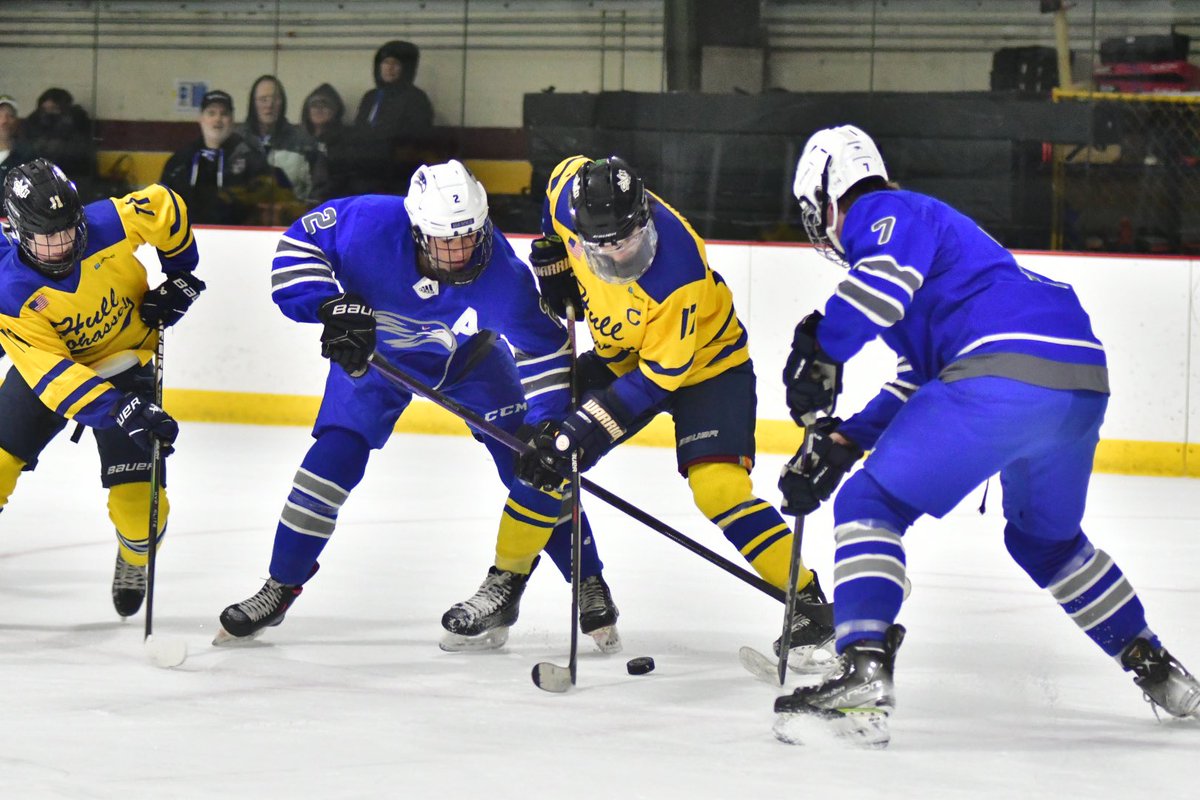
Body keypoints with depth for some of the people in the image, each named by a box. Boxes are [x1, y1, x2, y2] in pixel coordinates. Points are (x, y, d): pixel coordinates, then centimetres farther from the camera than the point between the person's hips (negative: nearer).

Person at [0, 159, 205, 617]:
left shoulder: (111, 223, -29)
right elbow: (53, 374, -34)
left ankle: (135, 562, 24)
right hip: (48, 363, 0)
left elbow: (165, 207, -8)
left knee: (136, 492, -8)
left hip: (126, 364, 0)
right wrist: (121, 412, -43)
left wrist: (181, 274, -4)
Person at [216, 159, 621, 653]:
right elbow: (300, 242, -22)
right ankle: (279, 590, 5)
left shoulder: (500, 273, -37)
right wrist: (331, 306, -36)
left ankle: (589, 587, 3)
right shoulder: (371, 224, -37)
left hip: (466, 354, 0)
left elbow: (543, 351, -31)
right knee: (336, 455, -11)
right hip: (374, 347, 0)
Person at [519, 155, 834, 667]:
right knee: (546, 458, 2)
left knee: (718, 489, -24)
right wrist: (552, 262, 9)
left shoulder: (677, 276, -39)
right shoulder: (572, 194, -24)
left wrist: (583, 431, -35)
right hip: (620, 354, 7)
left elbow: (657, 377, -32)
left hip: (704, 361, -7)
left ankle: (809, 606, -17)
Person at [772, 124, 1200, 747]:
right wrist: (842, 441, 28)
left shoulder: (879, 212, 9)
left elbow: (889, 272, -17)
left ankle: (865, 673, -21)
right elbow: (920, 383, 34)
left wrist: (820, 350, -13)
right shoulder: (929, 223, 36)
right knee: (1045, 538, 31)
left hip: (1006, 371, -9)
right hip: (1083, 380, 9)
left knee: (871, 503, -4)